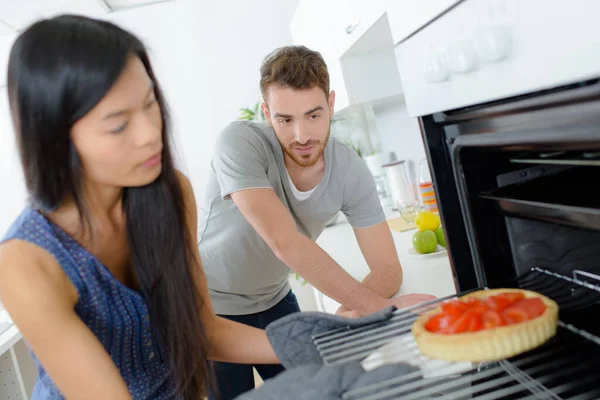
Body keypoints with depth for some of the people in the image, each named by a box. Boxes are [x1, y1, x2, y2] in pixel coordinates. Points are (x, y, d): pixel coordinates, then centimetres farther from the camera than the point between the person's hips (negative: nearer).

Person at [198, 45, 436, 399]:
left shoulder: (351, 170, -18)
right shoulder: (240, 144, -29)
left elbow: (388, 268, -18)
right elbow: (285, 242, -39)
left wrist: (353, 311, -40)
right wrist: (379, 306, -42)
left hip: (274, 300, 3)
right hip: (215, 307, -3)